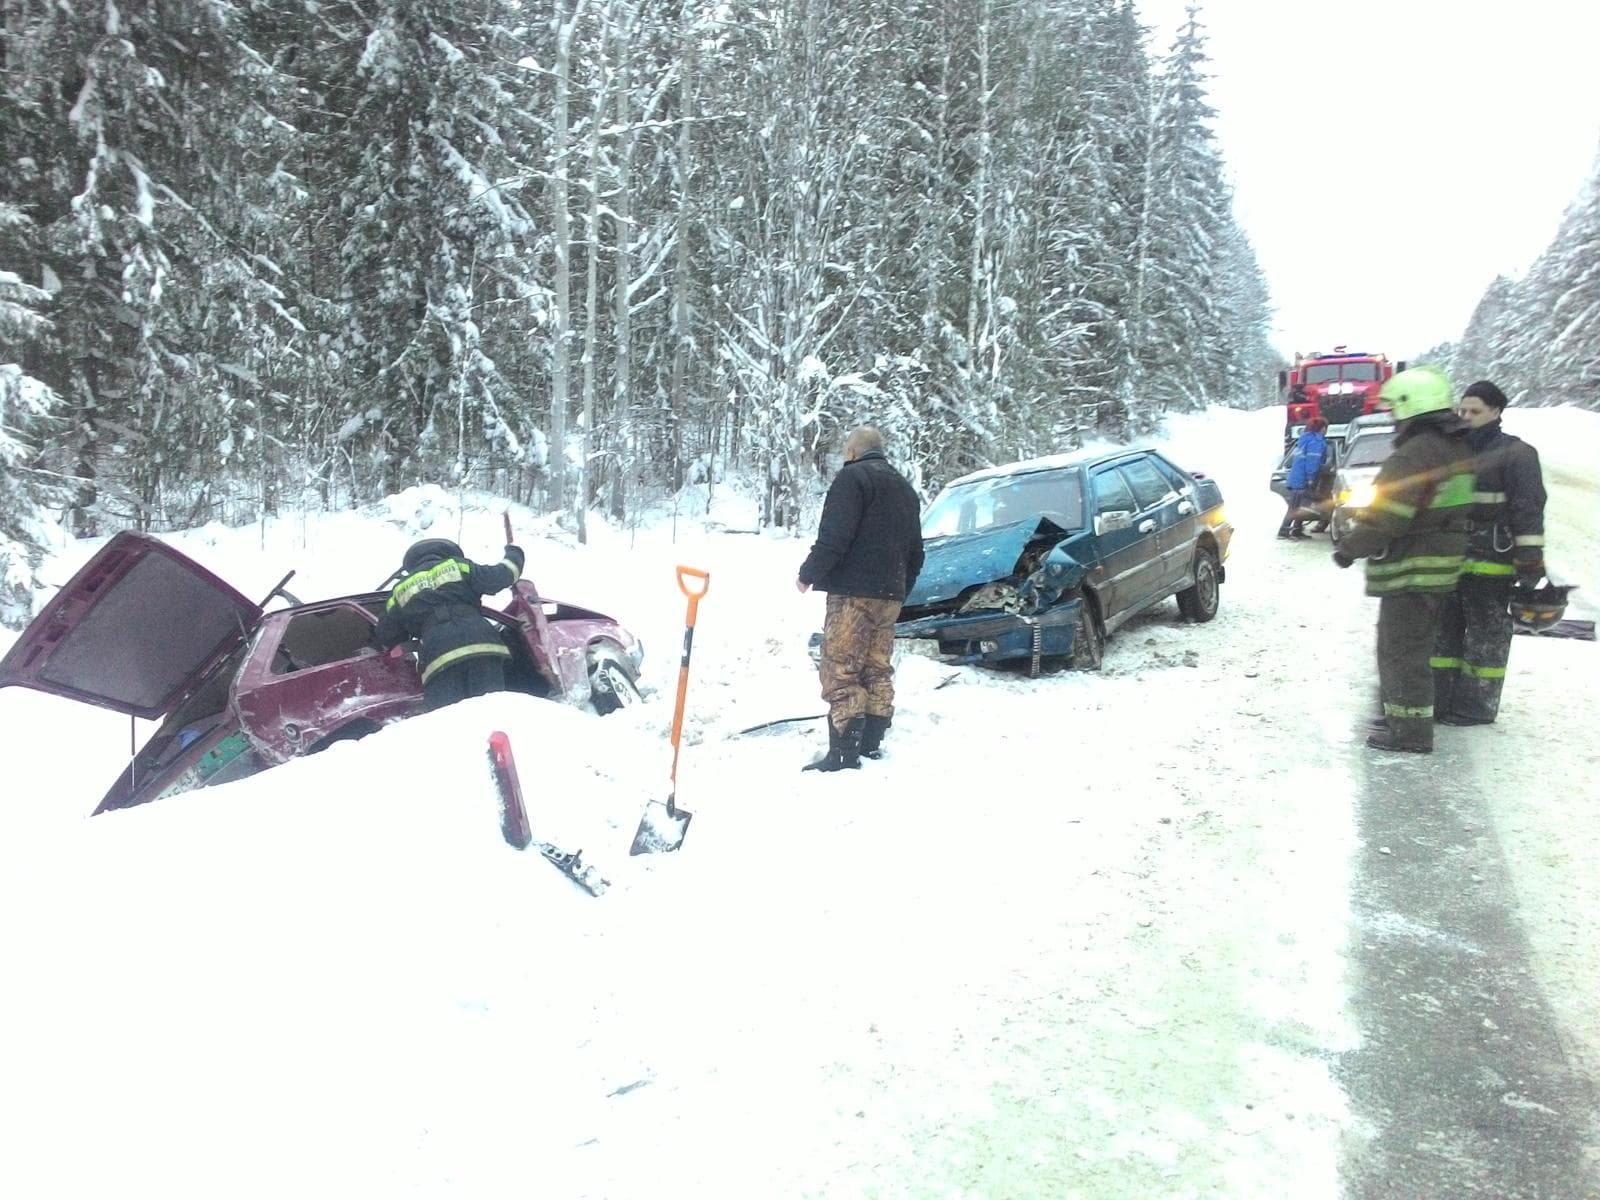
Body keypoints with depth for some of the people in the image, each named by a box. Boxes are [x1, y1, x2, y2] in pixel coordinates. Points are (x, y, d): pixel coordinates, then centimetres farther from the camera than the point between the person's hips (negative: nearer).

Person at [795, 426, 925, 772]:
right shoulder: (905, 487, 22)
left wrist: (808, 574, -6)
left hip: (852, 593, -8)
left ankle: (843, 753, -11)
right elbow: (916, 551, 24)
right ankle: (871, 744, 16)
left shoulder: (852, 477, -5)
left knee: (840, 672, -8)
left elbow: (834, 537, -16)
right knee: (876, 670, 13)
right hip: (890, 597, 9)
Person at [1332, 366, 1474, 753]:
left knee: (1403, 649, -3)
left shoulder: (1415, 453, -20)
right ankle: (1401, 714, 31)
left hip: (1411, 569, -10)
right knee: (1409, 645, 21)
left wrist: (1350, 547, -9)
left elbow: (1386, 515, -22)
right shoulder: (1456, 448, 12)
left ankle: (1411, 730, 1)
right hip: (1440, 565, 10)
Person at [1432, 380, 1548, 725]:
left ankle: (1476, 705, 7)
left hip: (1491, 561, -7)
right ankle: (1441, 699, 19)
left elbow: (1529, 508, -12)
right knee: (1445, 629, 11)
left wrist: (1530, 556, -18)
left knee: (1485, 632, 1)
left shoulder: (1515, 453, -6)